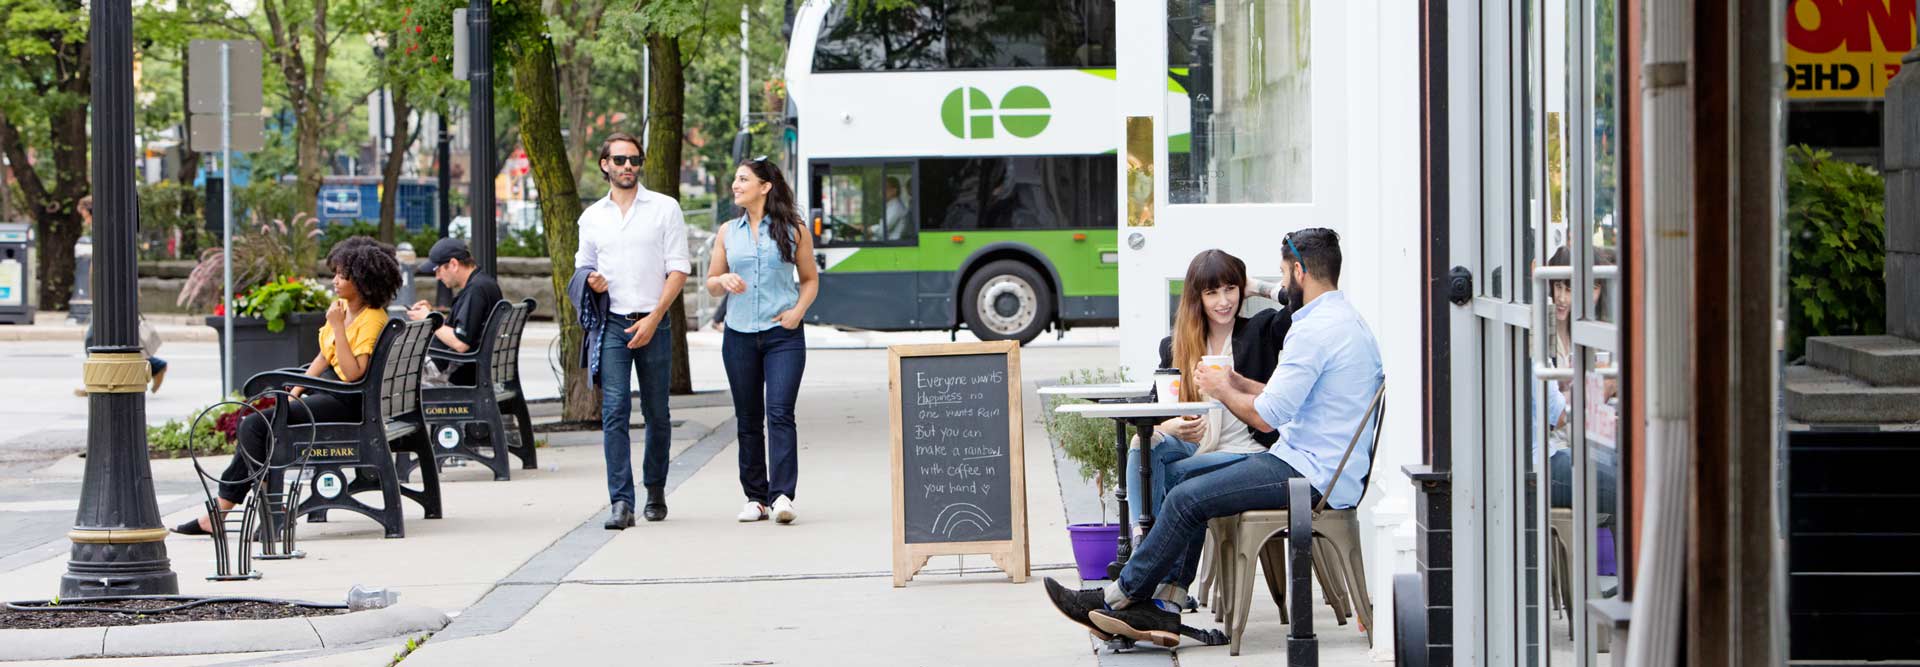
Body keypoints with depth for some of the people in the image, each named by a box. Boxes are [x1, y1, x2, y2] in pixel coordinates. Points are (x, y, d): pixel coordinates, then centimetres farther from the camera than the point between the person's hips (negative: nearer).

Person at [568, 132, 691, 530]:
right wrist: (589, 280, -1)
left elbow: (679, 270, -1)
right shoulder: (592, 217, 12)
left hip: (653, 324, -1)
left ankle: (655, 489, 26)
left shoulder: (665, 208, 3)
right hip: (610, 324, 1)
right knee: (614, 414, -10)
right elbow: (583, 265, 25)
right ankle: (621, 503, -14)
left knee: (657, 414, 7)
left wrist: (653, 319, -11)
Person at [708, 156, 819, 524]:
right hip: (740, 335, 4)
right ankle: (755, 497, 12)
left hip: (783, 335, -3)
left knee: (780, 414, -15)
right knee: (748, 420, 6)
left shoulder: (793, 230, 3)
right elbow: (711, 284, 15)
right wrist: (724, 280, -8)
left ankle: (782, 495, -21)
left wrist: (798, 311, -7)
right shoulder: (728, 232, 11)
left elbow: (810, 279, 10)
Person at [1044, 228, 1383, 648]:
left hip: (1311, 474, -11)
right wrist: (1238, 383, 15)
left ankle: (1117, 598, 2)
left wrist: (1223, 392, 0)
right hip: (1323, 467, 11)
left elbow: (1267, 417, -18)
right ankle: (1164, 608, 1)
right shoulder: (1348, 321, 17)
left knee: (1186, 499, -10)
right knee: (1189, 486, 9)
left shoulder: (1315, 330, -17)